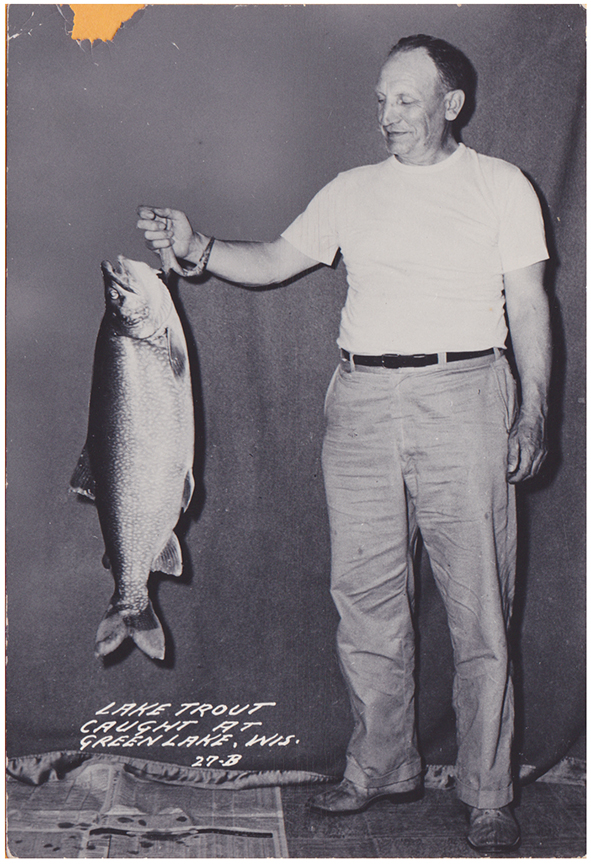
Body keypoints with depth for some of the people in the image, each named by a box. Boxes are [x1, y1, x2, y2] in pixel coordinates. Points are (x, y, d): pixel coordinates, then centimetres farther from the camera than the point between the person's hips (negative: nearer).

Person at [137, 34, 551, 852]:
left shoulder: (500, 186, 7)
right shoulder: (354, 190, 15)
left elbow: (529, 306, 5)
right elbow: (273, 260, 12)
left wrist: (533, 410, -4)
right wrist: (195, 246, -6)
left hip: (462, 396, -3)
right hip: (361, 400, 4)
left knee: (478, 606, -2)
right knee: (366, 595, 7)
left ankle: (488, 794, 10)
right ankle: (381, 766, 23)